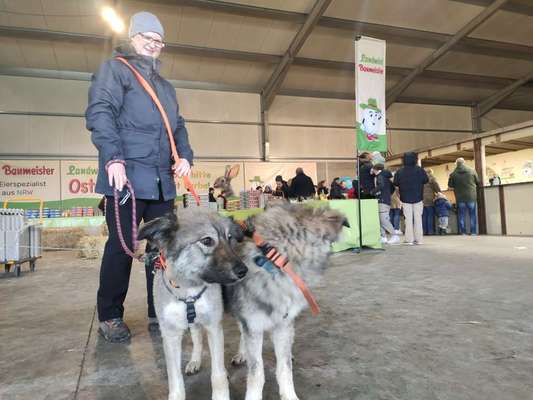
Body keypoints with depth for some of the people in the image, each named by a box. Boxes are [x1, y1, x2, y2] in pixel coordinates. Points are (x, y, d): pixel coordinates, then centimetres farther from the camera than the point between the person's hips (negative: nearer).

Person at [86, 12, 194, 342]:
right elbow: (100, 113, -6)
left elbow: (178, 126, 25)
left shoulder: (166, 86, 27)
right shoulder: (114, 69, 7)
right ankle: (110, 317, 14)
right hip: (127, 175, -6)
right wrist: (113, 158, -20)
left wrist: (186, 156, 6)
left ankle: (159, 313, 16)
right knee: (122, 246, -2)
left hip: (163, 180, 6)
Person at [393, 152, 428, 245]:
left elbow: (395, 183, 1)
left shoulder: (399, 171, -7)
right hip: (418, 198, 0)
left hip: (405, 198, 0)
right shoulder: (419, 170, -8)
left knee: (408, 219, 4)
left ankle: (409, 239, 3)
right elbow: (426, 180, 4)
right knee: (418, 218, 7)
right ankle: (418, 239, 8)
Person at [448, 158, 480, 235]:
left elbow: (450, 185, 3)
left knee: (461, 215, 7)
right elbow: (478, 182, 4)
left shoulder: (453, 174, -6)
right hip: (471, 196, 0)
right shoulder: (472, 171, -4)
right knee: (473, 215, 7)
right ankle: (473, 232, 7)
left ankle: (463, 232, 7)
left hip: (460, 197, 0)